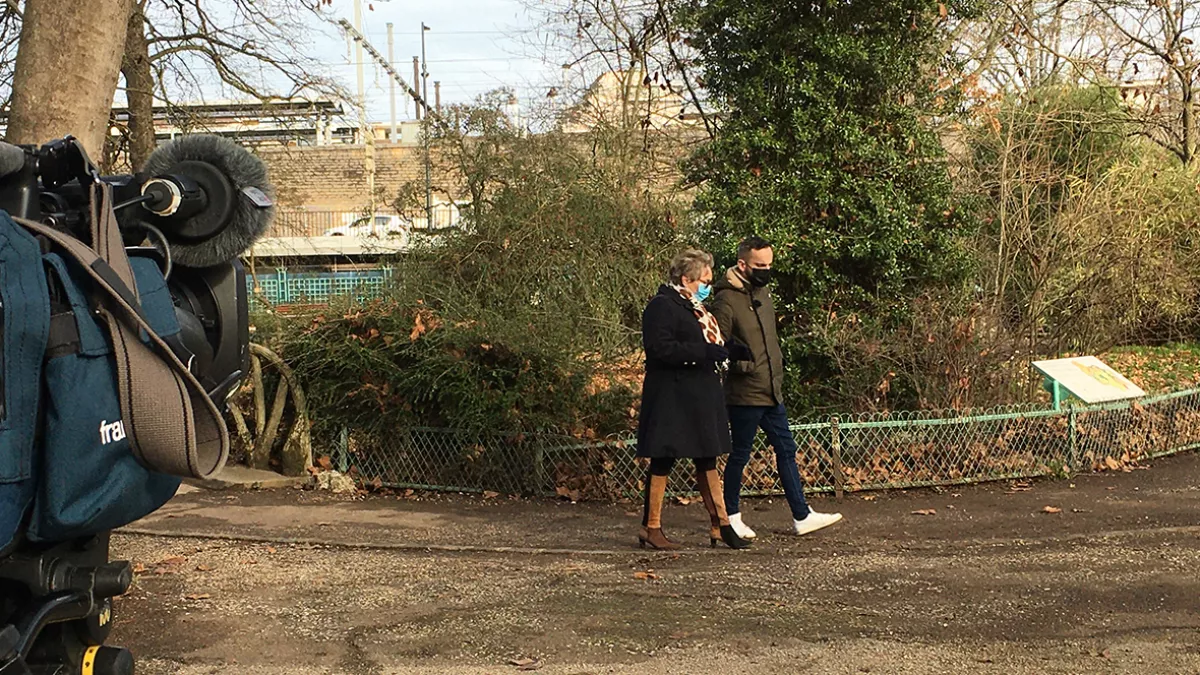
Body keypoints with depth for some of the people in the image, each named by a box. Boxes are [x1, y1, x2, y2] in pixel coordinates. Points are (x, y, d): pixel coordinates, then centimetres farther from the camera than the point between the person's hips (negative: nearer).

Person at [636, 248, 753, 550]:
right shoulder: (662, 306, -12)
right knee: (663, 460, -2)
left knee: (707, 459, 10)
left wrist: (732, 350, 9)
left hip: (699, 397, 9)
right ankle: (651, 528, 8)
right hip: (671, 397, -9)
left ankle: (720, 525, 14)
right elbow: (661, 347, -23)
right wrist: (705, 351, -24)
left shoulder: (695, 308, 18)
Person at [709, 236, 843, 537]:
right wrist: (743, 364, -25)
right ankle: (731, 516, 18)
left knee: (786, 450, 9)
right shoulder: (727, 300, -15)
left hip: (772, 391, 9)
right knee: (740, 455, 3)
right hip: (744, 394, -8)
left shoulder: (763, 293, 13)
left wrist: (776, 370, 16)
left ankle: (802, 516, 15)